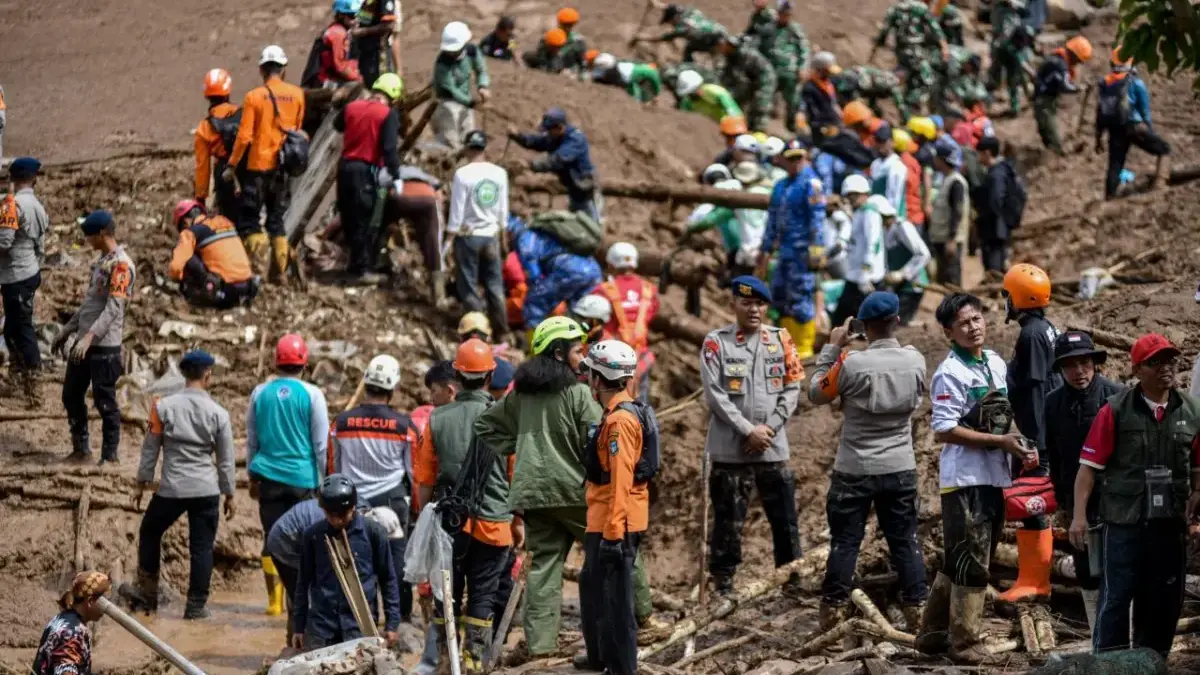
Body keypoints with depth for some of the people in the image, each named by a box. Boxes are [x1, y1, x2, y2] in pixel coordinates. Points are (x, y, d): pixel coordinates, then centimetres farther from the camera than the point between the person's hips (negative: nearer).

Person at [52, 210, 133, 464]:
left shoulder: (120, 264, -16)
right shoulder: (101, 260, 14)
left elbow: (113, 309, -23)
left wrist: (89, 338, -29)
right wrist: (67, 330, 23)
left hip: (105, 346, -10)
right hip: (84, 342, 10)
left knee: (105, 402, -2)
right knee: (71, 395, 14)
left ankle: (110, 456, 6)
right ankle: (81, 450, 25)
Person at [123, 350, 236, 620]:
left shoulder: (164, 407, -3)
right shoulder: (218, 413, -2)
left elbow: (150, 448, 4)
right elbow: (226, 459, 3)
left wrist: (142, 482, 14)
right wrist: (229, 494, 14)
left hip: (171, 489, 0)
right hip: (206, 490, 0)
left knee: (150, 534, 21)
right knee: (202, 547, 6)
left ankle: (148, 595, 25)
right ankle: (196, 606, 8)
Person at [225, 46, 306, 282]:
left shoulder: (254, 97, -10)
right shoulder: (297, 94, 1)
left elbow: (244, 136, -12)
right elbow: (298, 129, 10)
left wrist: (232, 165, -3)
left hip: (259, 165, -4)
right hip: (285, 166, 4)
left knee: (249, 219, 3)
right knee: (277, 219, 13)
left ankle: (258, 246, -21)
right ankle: (280, 269, 10)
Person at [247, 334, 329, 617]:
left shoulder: (260, 393, 5)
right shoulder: (311, 394, -5)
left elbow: (251, 440, 13)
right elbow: (321, 444, -2)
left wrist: (252, 477, 22)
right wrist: (325, 481, 6)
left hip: (269, 476, 3)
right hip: (302, 477, -3)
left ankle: (274, 600, 7)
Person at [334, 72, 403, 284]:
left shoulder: (351, 107, 7)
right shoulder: (388, 114, -10)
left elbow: (337, 124, 27)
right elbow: (390, 148, -18)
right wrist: (396, 177, -14)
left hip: (345, 167, 6)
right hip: (367, 171, -6)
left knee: (350, 218, 17)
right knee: (368, 222, 1)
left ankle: (354, 265, 29)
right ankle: (361, 269, 2)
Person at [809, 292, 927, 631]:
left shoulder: (851, 363, -18)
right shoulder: (915, 361, -6)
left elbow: (816, 393, -4)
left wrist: (832, 348, 2)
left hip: (854, 470, -3)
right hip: (901, 469, 3)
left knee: (845, 542, 6)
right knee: (905, 541, 9)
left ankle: (833, 612, 9)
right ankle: (916, 609, 8)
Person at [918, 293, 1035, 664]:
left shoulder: (997, 364, 10)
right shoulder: (950, 374, -14)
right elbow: (944, 431, -19)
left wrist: (1019, 443, 1)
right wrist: (1001, 441, -19)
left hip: (994, 477, 8)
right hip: (965, 479, -8)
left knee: (960, 561, 16)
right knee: (971, 563, -3)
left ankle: (934, 632, 27)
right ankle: (966, 643, 6)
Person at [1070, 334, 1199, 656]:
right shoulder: (1116, 411, -5)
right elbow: (1089, 465, -6)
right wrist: (1079, 515, -11)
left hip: (1171, 521, 4)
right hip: (1123, 521, -4)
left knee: (1165, 599, 10)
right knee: (1115, 597, 0)